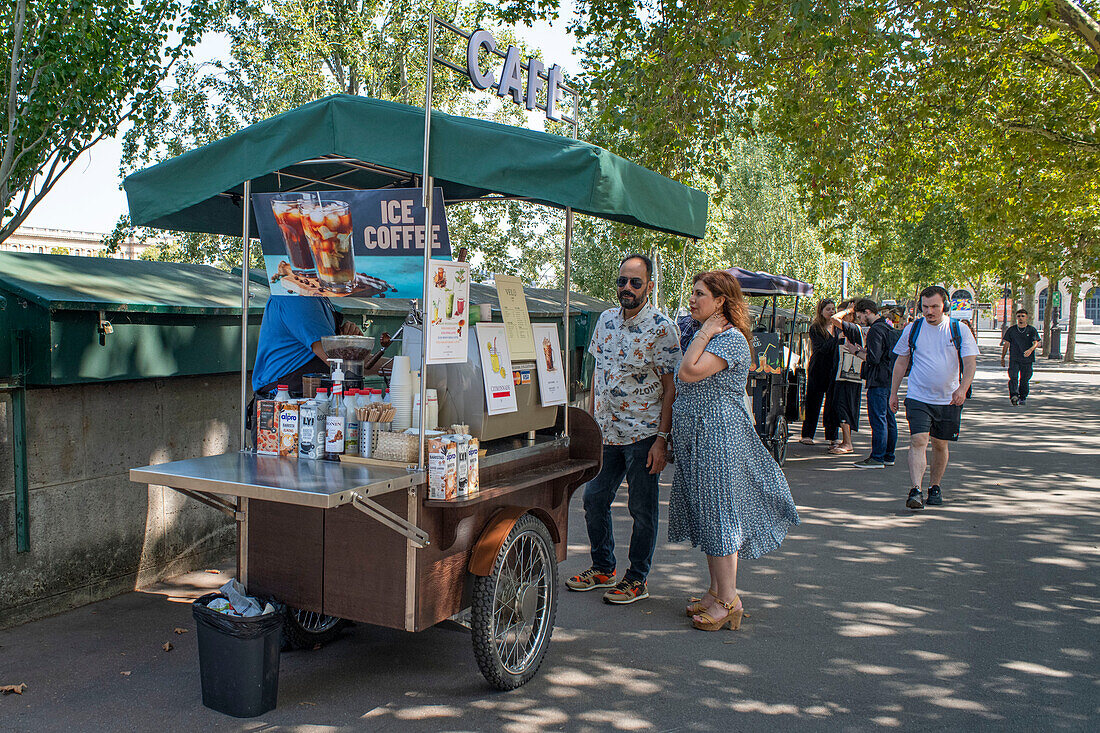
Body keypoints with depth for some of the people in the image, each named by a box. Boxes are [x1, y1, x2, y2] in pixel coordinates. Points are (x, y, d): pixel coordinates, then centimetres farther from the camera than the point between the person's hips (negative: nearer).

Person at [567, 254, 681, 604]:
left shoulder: (662, 328, -10)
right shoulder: (606, 320, 8)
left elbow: (671, 388, -11)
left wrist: (662, 440, -15)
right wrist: (592, 421, 13)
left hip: (643, 434, -6)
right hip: (606, 431, 6)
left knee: (642, 509, 5)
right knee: (593, 500, 11)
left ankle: (637, 580, 21)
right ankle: (603, 569, 30)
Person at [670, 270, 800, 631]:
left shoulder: (731, 339, -14)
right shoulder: (708, 338, 15)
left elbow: (689, 373, -26)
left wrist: (704, 333, -16)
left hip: (719, 436, -9)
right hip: (696, 439, 10)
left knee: (718, 511, -6)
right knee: (707, 514, 13)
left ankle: (729, 600, 2)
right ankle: (716, 591, 23)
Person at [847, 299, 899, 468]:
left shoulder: (876, 330, -15)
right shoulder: (890, 328, 17)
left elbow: (873, 358, -21)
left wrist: (857, 352, -7)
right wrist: (863, 350, 17)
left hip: (879, 381, -10)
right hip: (890, 380, 10)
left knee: (878, 419, -7)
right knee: (889, 419, 13)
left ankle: (877, 458, -5)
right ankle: (888, 456, 19)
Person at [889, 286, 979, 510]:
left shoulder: (960, 331, -1)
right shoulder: (912, 329, 2)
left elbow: (970, 363, -6)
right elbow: (901, 362, 11)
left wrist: (962, 389, -23)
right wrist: (893, 393, 10)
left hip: (949, 400, 1)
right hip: (918, 397, -1)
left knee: (940, 444, 10)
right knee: (918, 441, -15)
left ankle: (935, 487, 28)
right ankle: (915, 491, -21)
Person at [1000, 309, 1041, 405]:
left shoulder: (1031, 330, 4)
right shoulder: (1011, 329, 9)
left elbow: (1036, 343, -7)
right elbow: (1006, 344, 13)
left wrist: (1030, 350, -29)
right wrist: (1002, 358, 12)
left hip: (1027, 360, 0)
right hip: (1014, 359, 0)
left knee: (1024, 380, 3)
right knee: (1013, 378, -18)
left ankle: (1022, 398, 19)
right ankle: (1014, 395, -28)